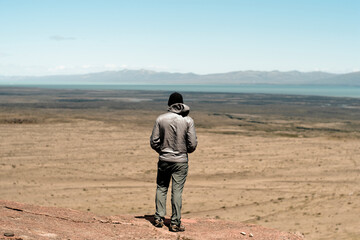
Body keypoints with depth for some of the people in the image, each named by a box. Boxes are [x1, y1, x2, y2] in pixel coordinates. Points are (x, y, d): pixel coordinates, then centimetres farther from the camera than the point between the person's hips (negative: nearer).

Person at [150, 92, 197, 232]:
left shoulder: (161, 119, -3)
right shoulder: (188, 120, -6)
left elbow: (154, 142, -2)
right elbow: (193, 143, -8)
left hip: (164, 160, 1)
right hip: (181, 161, -1)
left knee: (161, 188, 16)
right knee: (177, 191, 2)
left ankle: (159, 219, 15)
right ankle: (175, 223, 5)